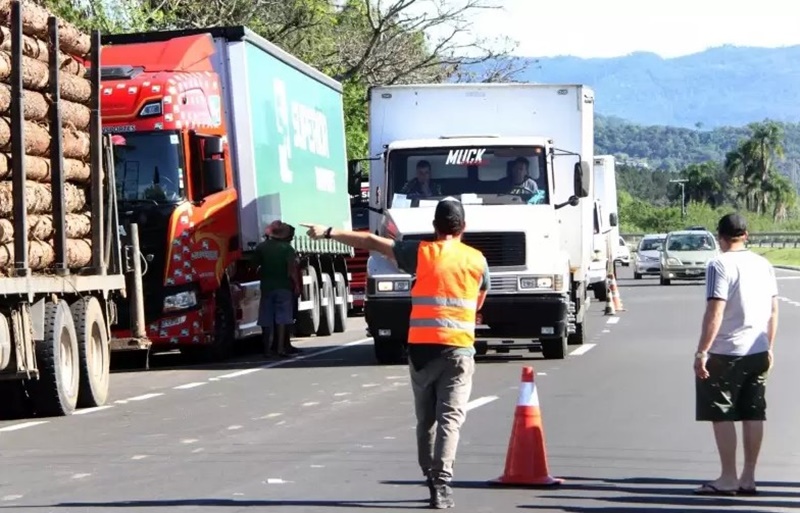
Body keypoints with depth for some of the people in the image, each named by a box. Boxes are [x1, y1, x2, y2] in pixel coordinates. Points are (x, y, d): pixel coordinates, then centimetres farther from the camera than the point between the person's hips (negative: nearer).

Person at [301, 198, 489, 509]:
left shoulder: (421, 253, 1)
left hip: (421, 347, 1)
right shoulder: (477, 260, 4)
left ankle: (431, 478, 21)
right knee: (450, 417, -6)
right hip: (458, 348, -1)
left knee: (425, 419, 14)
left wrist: (328, 233, 10)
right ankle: (441, 482, -19)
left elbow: (371, 242, 4)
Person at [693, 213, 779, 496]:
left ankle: (728, 479, 1)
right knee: (753, 414, 9)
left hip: (726, 353, -7)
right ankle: (748, 478, 12)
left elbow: (715, 312, -20)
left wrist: (702, 351, -17)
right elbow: (774, 310, 14)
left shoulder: (720, 265, -13)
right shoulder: (764, 265, 9)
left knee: (722, 415, 0)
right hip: (758, 351, 7)